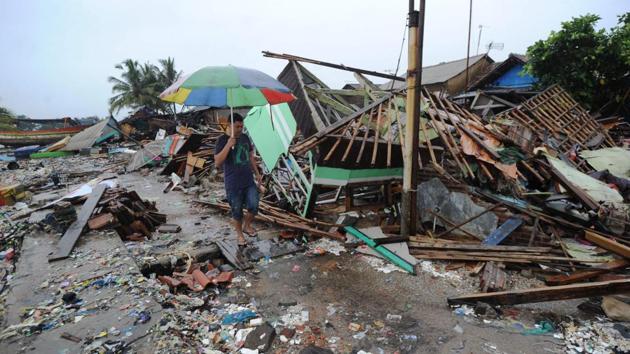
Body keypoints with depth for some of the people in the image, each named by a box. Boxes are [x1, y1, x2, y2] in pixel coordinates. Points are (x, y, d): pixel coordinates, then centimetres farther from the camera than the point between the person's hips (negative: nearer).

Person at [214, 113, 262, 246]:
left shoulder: (245, 137, 7)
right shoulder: (222, 140, -12)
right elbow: (217, 163, -21)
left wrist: (257, 173, 15)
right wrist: (228, 145, -27)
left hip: (249, 181, 5)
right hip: (233, 184, -4)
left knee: (254, 207, -1)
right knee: (237, 212, 7)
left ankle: (247, 226, 28)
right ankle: (239, 234, 31)